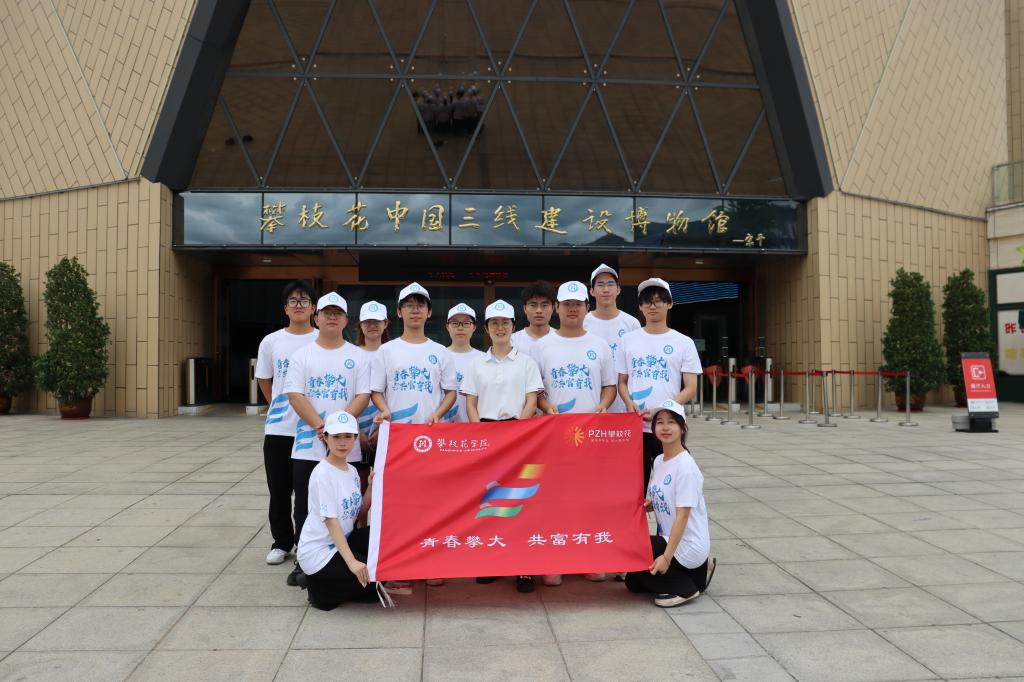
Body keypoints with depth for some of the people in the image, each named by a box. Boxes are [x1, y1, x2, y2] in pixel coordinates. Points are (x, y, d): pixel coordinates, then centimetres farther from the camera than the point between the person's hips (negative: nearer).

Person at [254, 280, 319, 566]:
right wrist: (278, 407, 11)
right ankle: (281, 542, 25)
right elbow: (264, 380, 15)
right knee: (279, 491, 10)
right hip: (278, 429, 2)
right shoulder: (271, 342, 4)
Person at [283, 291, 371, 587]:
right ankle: (304, 561, 20)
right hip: (308, 445, 1)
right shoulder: (302, 354, 5)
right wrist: (320, 426, -17)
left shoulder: (358, 356, 5)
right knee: (305, 506, 7)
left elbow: (363, 396, -3)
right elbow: (294, 394, -5)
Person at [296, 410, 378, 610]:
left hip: (341, 542, 8)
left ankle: (338, 580, 4)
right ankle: (320, 588, 2)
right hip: (318, 553, -8)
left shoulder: (352, 471, 6)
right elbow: (331, 521, -24)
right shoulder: (322, 473, -19)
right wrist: (351, 562, -31)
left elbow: (359, 514, 6)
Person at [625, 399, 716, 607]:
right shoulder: (658, 461, 5)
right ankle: (697, 573, 18)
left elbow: (682, 515, -23)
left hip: (688, 546, -9)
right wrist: (647, 504, -6)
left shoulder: (686, 467, -20)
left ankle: (683, 588, -3)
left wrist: (667, 556, -25)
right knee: (633, 582, 13)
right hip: (669, 539, 9)